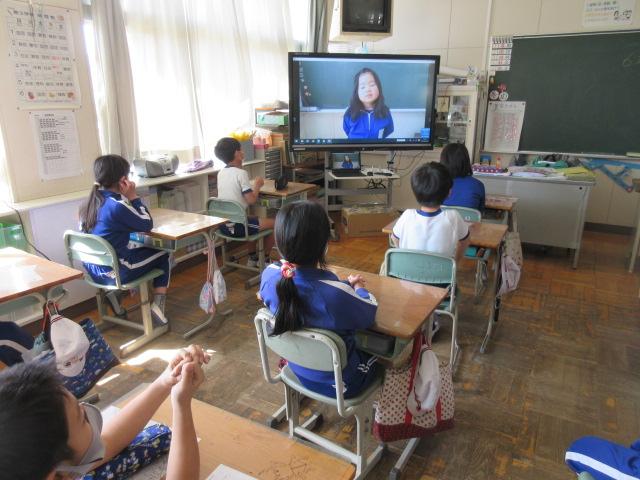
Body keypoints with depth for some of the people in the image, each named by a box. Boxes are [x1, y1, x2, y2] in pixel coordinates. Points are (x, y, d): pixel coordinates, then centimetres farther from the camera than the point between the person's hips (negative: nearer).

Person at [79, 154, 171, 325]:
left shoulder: (91, 201, 1)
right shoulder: (117, 205, -23)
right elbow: (147, 224, -11)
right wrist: (133, 197, -9)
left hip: (93, 269, 8)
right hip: (114, 272, -8)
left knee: (138, 249, 33)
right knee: (163, 254, 13)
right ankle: (158, 304, 5)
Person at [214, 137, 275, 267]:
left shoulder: (221, 173, 8)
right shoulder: (241, 173, -15)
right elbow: (251, 200, -17)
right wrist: (257, 185, -1)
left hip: (222, 224, 8)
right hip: (237, 225, -8)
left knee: (254, 220, 34)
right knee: (274, 224, 9)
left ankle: (253, 257, 34)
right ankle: (264, 259, 22)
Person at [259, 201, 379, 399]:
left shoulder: (269, 275, -21)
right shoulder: (335, 294, -39)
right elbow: (370, 311, -16)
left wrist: (346, 284, 6)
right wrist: (358, 287, 4)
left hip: (297, 370, 5)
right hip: (338, 383, -5)